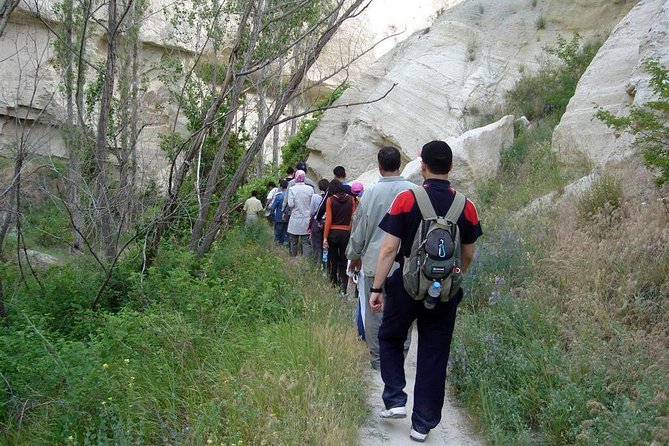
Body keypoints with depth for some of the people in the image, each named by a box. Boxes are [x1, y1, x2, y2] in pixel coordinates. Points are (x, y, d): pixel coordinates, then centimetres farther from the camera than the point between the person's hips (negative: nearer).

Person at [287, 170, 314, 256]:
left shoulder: (291, 189, -8)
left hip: (295, 220, -1)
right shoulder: (310, 189, -3)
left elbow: (290, 204, -12)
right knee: (306, 242, 2)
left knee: (293, 242, 11)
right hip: (307, 219, 1)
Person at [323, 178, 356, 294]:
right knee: (344, 261, 7)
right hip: (346, 232, 1)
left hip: (333, 232, -1)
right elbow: (353, 218, -2)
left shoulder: (330, 200, -6)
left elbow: (328, 220, -8)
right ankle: (343, 287, -3)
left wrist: (325, 237, -5)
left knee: (333, 260, 14)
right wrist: (352, 234, 4)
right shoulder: (351, 199, -1)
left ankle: (334, 283, 24)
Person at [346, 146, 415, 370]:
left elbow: (359, 229, 1)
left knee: (375, 311, 9)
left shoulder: (372, 192, -7)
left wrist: (354, 255, 16)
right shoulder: (415, 192, -5)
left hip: (375, 261, -1)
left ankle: (378, 358, 17)